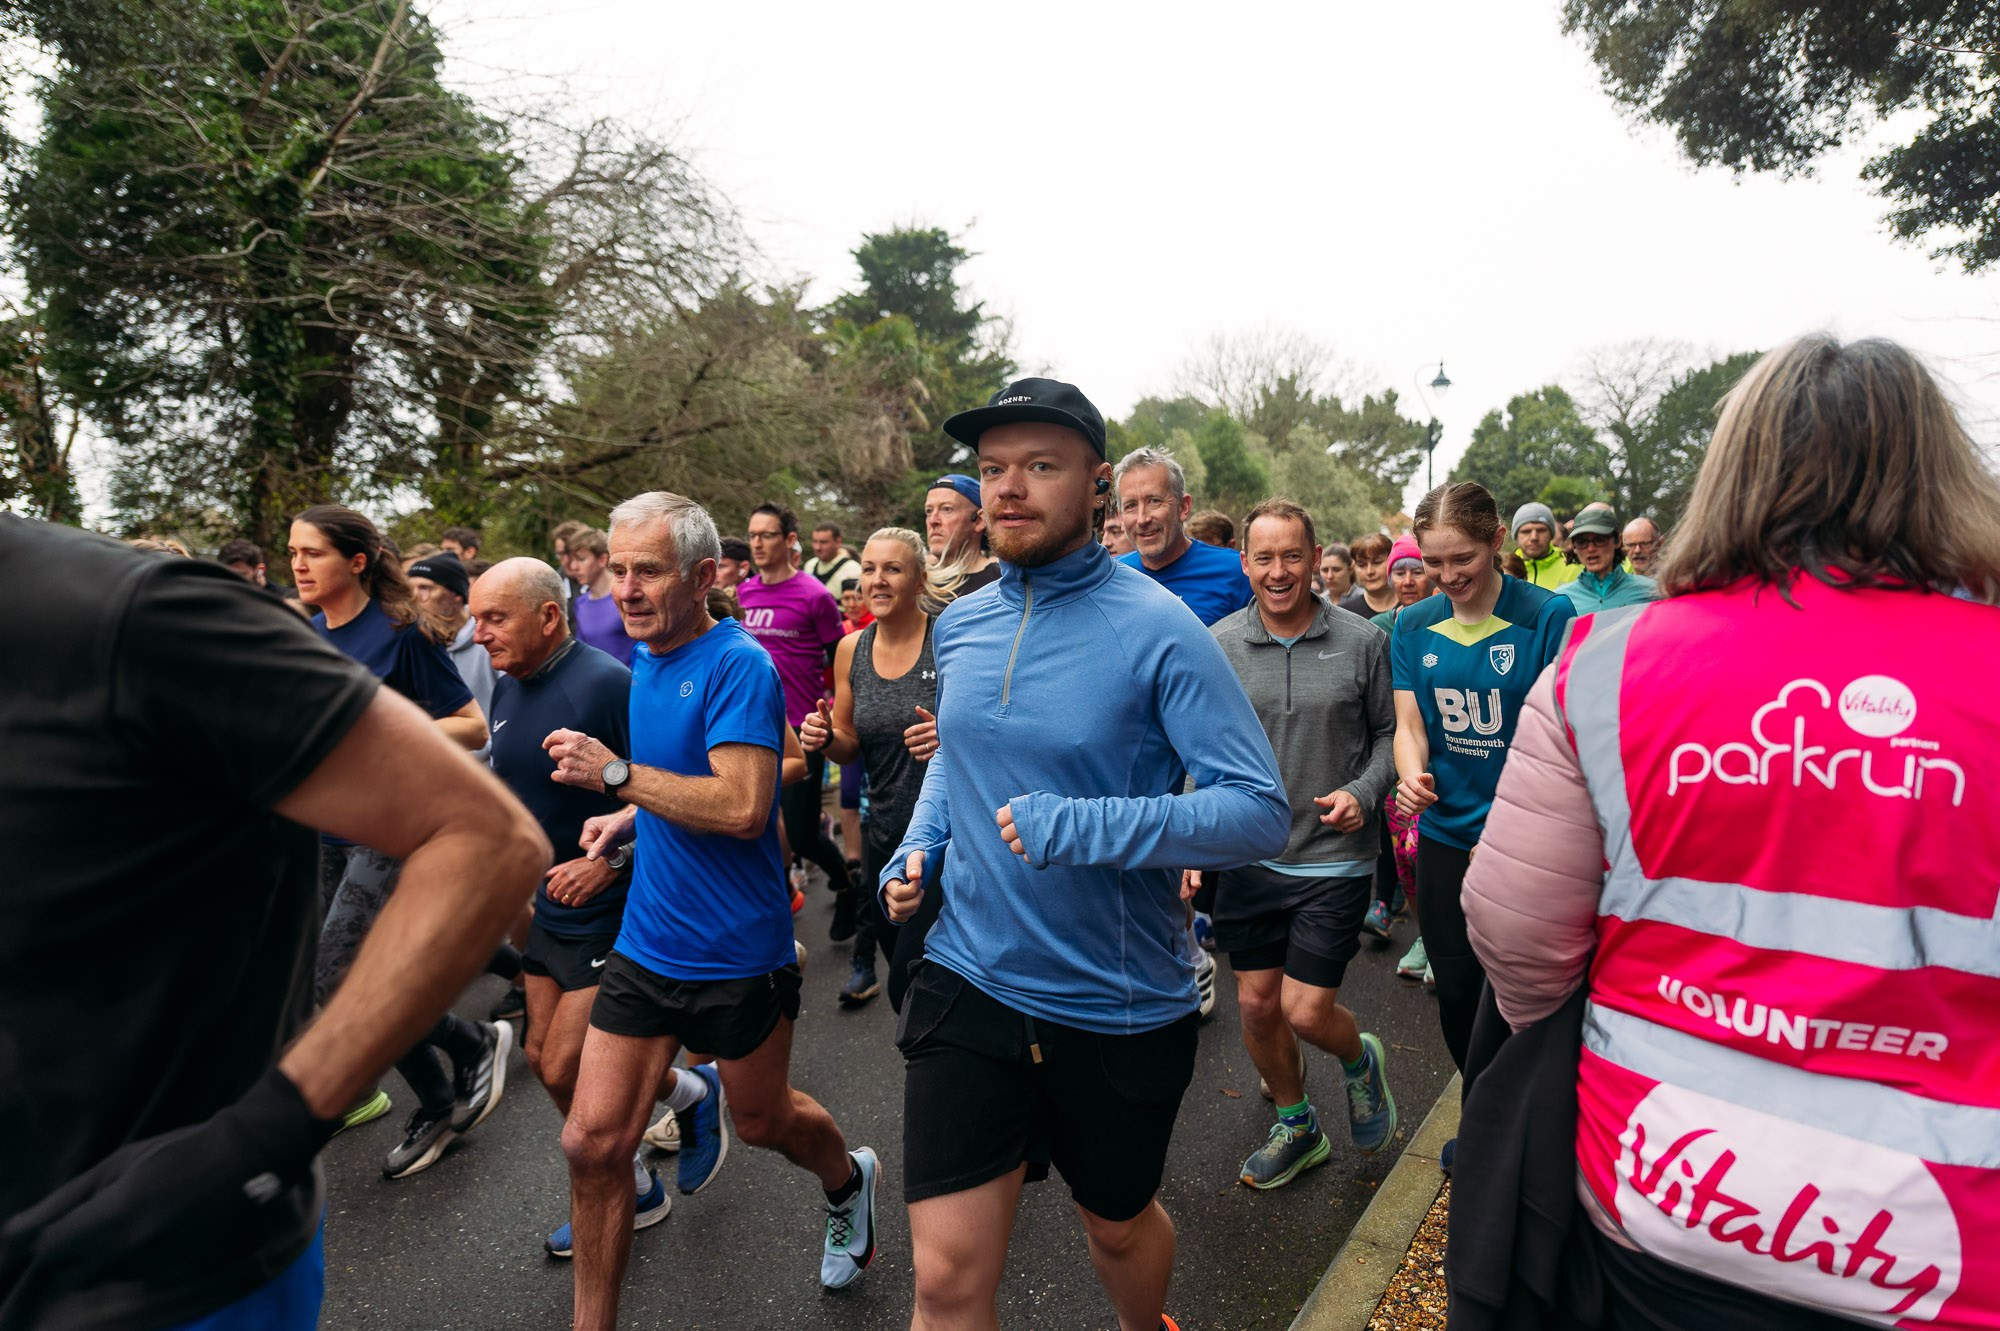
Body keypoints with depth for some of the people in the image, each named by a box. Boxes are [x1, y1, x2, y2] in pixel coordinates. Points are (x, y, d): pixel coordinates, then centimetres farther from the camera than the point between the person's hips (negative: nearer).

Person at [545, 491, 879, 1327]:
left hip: (738, 953, -6)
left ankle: (848, 1180, 51)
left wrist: (616, 773, -24)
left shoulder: (738, 664, -20)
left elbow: (743, 806, -29)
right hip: (645, 942, 6)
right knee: (592, 1144, 5)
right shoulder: (645, 660, 6)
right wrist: (631, 817, 4)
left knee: (762, 1119, 18)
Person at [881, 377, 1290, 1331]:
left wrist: (1077, 828, -28)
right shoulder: (959, 626, 1)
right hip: (970, 979, 3)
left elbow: (1261, 814, -19)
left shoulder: (1156, 630, -17)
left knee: (1118, 1225, 24)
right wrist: (918, 849, 1)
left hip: (1122, 1005, -3)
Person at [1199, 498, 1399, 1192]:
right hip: (1246, 855, 3)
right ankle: (1295, 1126, 39)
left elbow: (1388, 733, 5)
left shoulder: (1362, 642, -5)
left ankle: (1361, 1058, 35)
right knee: (1257, 1005, 12)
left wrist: (1362, 793, -13)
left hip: (1334, 857, -2)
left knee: (1306, 1011, -2)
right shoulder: (1216, 646, -3)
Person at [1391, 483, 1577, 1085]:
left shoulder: (1549, 617, -11)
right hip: (1446, 834, 4)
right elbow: (1409, 725, 2)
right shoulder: (1414, 625, 1)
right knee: (1456, 993, 15)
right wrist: (1411, 776, -21)